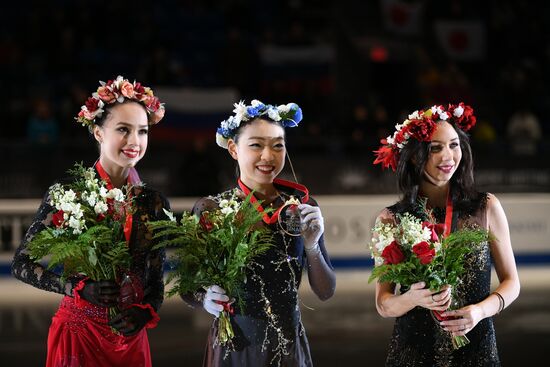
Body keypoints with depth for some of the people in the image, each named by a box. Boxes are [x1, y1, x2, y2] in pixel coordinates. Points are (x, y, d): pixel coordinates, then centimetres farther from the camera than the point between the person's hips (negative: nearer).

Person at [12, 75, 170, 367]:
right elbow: (22, 264, -7)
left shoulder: (154, 201, 2)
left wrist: (145, 311, -11)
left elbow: (156, 279, 9)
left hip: (130, 339, 4)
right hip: (78, 335, -3)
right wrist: (79, 288, -19)